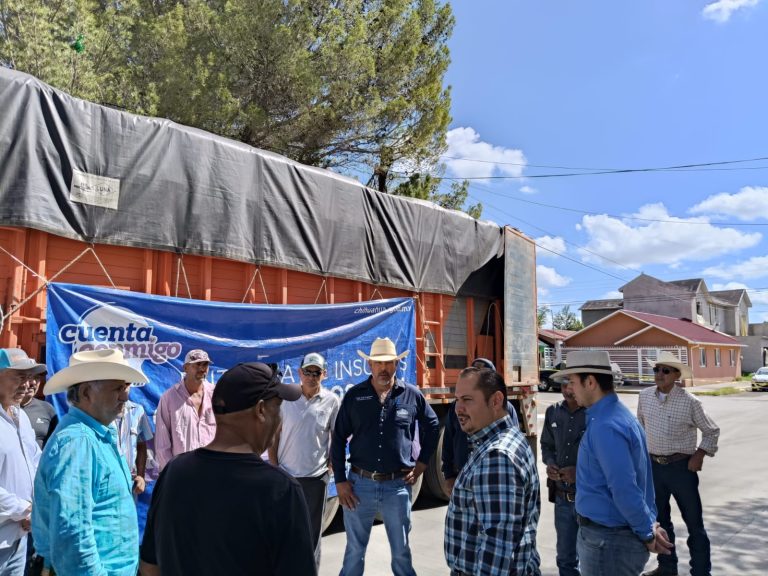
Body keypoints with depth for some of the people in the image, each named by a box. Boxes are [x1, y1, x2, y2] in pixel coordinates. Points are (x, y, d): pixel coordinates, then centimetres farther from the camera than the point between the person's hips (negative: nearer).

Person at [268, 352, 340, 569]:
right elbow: (274, 434, 2)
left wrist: (331, 463, -2)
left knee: (312, 530, 12)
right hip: (286, 474, 1)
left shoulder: (332, 401, -6)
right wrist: (274, 465, 0)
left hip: (316, 476, -1)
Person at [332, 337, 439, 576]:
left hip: (398, 485, 0)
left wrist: (422, 462, 8)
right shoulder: (354, 395, -3)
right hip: (359, 484, 0)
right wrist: (340, 481, -2)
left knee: (401, 550, 15)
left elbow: (432, 426, 13)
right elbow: (338, 439, 1)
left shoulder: (412, 395, -3)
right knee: (354, 550, 14)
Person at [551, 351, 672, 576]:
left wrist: (647, 534, -14)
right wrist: (650, 523, 13)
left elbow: (624, 490, -26)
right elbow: (640, 476, 13)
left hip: (608, 539, -9)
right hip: (615, 532, 9)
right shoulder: (619, 414, 8)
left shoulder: (605, 427, -25)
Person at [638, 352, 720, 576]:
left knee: (694, 521, 4)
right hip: (653, 466, 4)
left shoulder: (690, 402, -12)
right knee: (659, 519, 17)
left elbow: (711, 431, -1)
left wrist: (700, 455, -11)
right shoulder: (645, 396, -1)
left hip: (682, 467, -4)